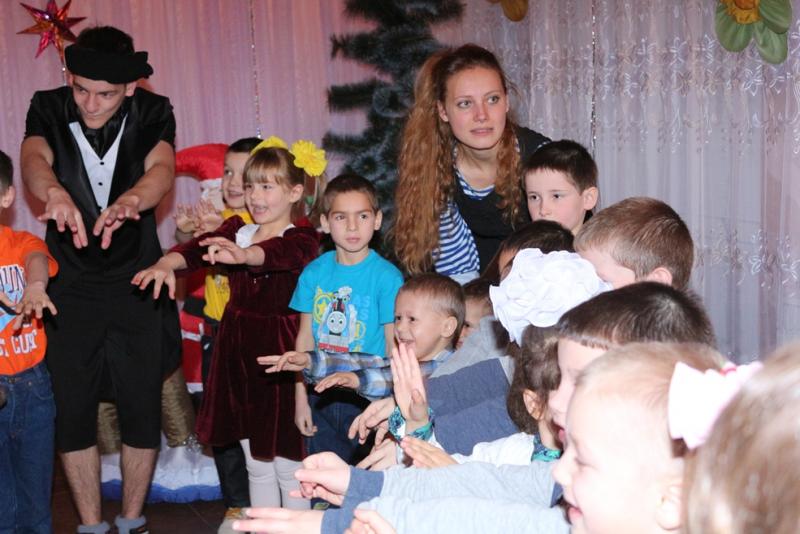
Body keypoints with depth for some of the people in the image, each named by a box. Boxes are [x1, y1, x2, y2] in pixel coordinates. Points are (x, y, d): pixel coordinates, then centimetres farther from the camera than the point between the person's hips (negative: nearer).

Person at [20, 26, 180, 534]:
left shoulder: (152, 114, -7)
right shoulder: (49, 109, -5)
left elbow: (162, 169, -25)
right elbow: (33, 158, -25)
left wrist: (129, 201, -49)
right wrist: (56, 191, -49)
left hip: (137, 285, 0)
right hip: (70, 288, 1)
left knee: (143, 410, 5)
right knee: (72, 411, 4)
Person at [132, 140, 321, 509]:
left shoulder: (301, 239, -10)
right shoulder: (237, 230, 6)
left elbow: (276, 252, -33)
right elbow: (198, 248, -12)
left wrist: (242, 254, -54)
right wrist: (166, 264, -33)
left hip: (280, 351, -5)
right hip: (237, 348, 6)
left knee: (287, 465, 7)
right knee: (256, 464, 18)